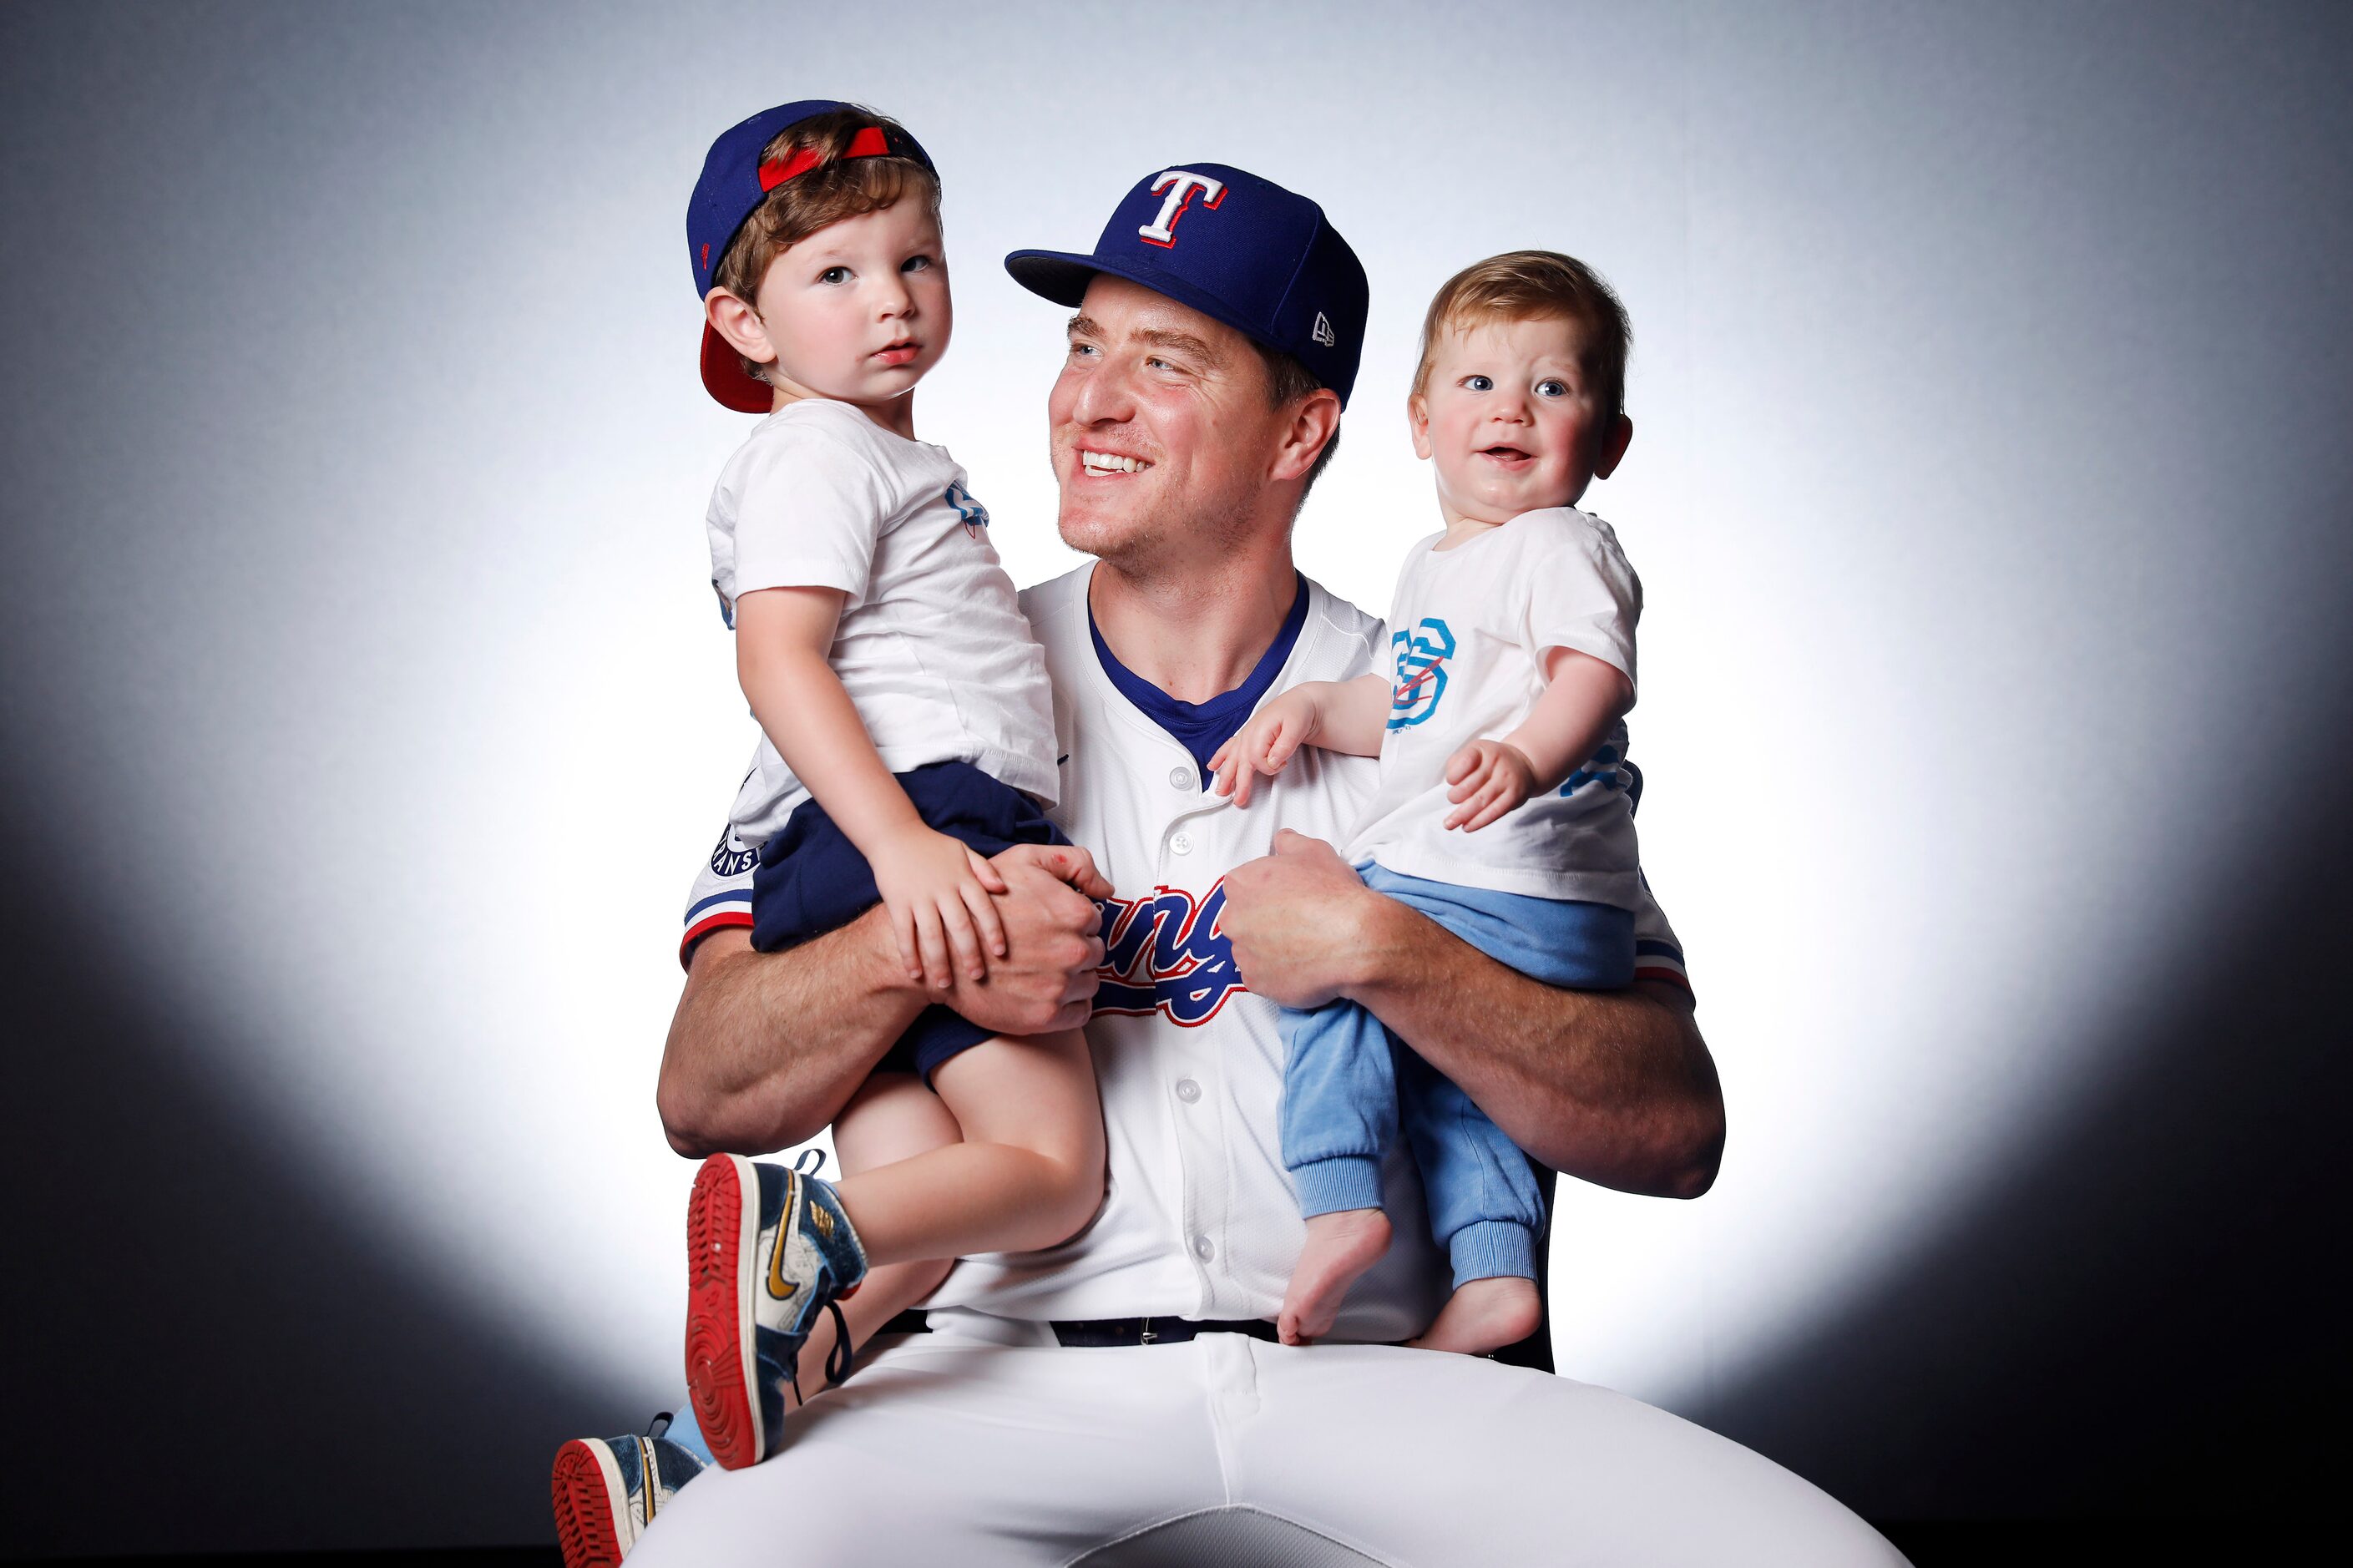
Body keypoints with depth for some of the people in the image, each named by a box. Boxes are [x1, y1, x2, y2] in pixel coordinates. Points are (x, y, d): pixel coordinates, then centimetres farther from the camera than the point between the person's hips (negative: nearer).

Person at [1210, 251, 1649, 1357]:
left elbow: (1594, 671, -27)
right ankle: (1493, 1277, 19)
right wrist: (1308, 708, 14)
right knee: (1437, 1071, 19)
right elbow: (1416, 707, 31)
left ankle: (1340, 1203, -11)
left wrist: (1524, 758, -46)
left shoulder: (1558, 545, -9)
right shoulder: (1435, 563, 21)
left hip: (1519, 900, -10)